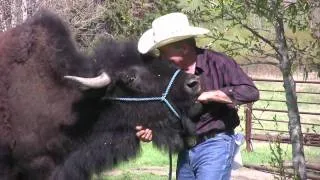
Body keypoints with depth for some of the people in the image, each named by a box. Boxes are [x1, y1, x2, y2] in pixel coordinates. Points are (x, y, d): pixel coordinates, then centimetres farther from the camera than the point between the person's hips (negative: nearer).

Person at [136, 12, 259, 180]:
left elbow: (250, 92, -19)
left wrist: (206, 96, -21)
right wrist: (148, 129, -14)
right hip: (185, 150, 6)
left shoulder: (217, 62, -11)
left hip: (215, 146, -6)